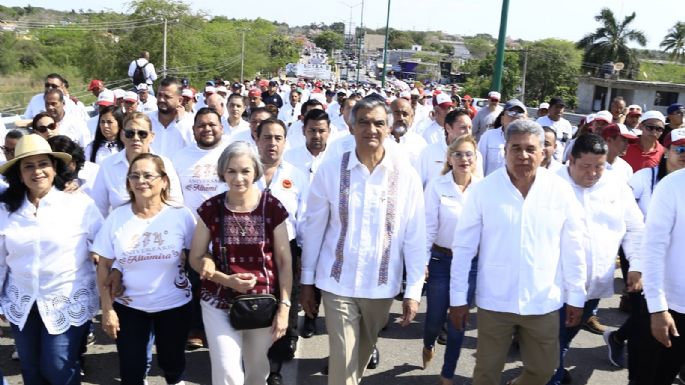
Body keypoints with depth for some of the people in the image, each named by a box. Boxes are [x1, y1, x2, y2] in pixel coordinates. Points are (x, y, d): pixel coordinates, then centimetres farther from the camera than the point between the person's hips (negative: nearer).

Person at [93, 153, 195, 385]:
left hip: (174, 305, 0)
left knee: (172, 363, 17)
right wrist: (107, 309, -4)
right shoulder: (117, 217, -7)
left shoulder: (181, 215, -10)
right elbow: (104, 266, -2)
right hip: (128, 306, 1)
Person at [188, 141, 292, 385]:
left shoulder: (272, 207, -7)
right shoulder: (211, 208, -5)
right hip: (220, 303, 0)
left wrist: (284, 307, -6)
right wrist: (226, 280, -14)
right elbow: (196, 258, 2)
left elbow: (284, 261, -3)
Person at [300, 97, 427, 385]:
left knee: (363, 353, 21)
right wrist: (307, 281, 3)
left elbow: (415, 235, -4)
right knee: (343, 359, 0)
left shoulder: (406, 174, -7)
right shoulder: (330, 170, -7)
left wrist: (414, 290, -5)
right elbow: (313, 228, 0)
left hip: (382, 285, 1)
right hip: (338, 283, -1)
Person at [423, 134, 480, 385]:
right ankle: (428, 346, 45)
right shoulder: (436, 187, -8)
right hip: (440, 260, -1)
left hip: (471, 263, 1)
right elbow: (428, 227, -8)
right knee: (435, 317, 8)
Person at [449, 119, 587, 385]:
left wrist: (576, 296, 5)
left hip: (544, 302, 1)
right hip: (494, 302, -1)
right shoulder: (483, 190, -8)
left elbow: (573, 249, 2)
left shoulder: (560, 190, -5)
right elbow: (463, 248, -4)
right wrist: (458, 298, -3)